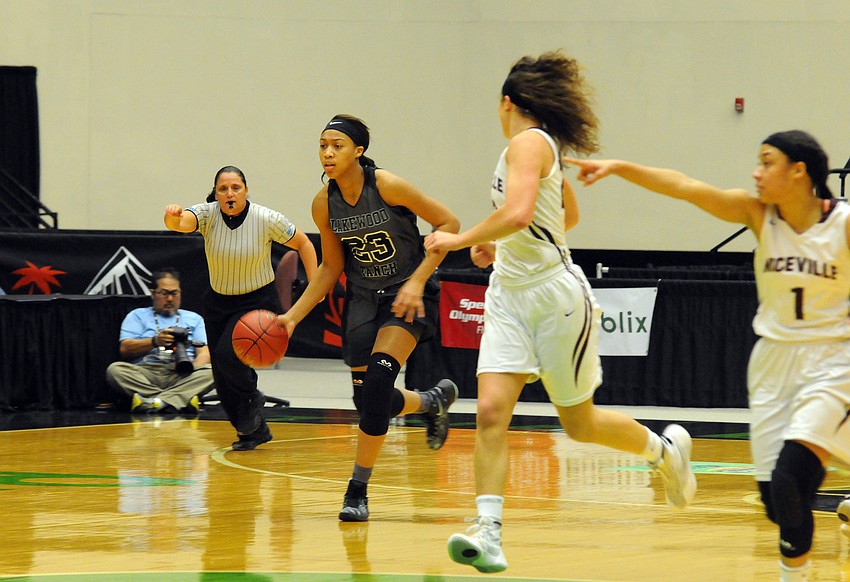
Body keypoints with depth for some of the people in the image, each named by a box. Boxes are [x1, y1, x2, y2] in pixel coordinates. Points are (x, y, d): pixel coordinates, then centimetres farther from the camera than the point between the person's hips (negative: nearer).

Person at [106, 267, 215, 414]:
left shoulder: (194, 319, 25)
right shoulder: (138, 316, 21)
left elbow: (204, 354, 12)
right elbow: (125, 349, 5)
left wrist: (193, 366, -12)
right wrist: (155, 341, -11)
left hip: (182, 375, 1)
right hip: (145, 372, -1)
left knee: (211, 372, -29)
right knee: (115, 370, -30)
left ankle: (154, 401, -45)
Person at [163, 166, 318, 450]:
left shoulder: (267, 219, -17)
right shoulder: (208, 214, -14)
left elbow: (303, 244, -2)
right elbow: (183, 223, -36)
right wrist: (173, 218, -60)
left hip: (258, 301, -4)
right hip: (218, 302, 4)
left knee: (228, 354, -26)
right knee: (222, 380, 4)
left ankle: (252, 398, 5)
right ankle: (255, 431, 25)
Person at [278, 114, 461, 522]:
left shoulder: (387, 186, -20)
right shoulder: (324, 204, -5)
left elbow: (448, 223, -14)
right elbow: (331, 268, 7)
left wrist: (417, 281, -21)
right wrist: (293, 316, -1)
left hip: (407, 295, -6)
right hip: (362, 297, 6)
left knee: (378, 379, -23)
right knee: (367, 398, 3)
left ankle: (358, 491, -14)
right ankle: (434, 402, 38)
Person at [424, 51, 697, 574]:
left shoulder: (528, 143, -14)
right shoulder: (541, 146, 15)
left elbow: (518, 213, -30)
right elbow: (569, 213, 30)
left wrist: (462, 239, -18)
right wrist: (503, 247, 30)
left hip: (554, 295, -8)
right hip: (510, 295, 8)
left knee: (580, 424, 8)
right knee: (491, 412, -11)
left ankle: (665, 450, 34)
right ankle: (488, 536, -18)